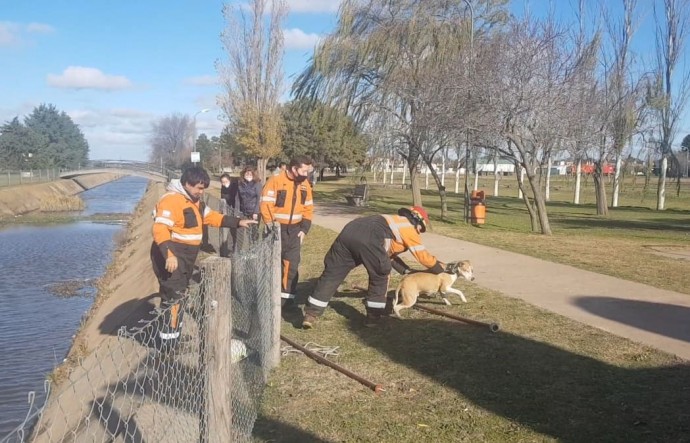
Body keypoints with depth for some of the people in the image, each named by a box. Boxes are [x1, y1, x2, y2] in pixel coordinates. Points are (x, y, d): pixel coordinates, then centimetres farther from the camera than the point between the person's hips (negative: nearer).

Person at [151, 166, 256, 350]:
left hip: (186, 256, 10)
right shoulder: (171, 200, -19)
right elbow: (160, 229, -28)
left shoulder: (195, 201, 14)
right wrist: (168, 254, -38)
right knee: (173, 298, -8)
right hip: (171, 256, -10)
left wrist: (238, 222, 16)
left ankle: (175, 336, 27)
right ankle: (168, 343, 0)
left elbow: (212, 217, 23)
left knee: (179, 296, 16)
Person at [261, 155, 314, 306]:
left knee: (292, 265, 2)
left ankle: (286, 297, 11)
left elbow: (308, 208, 12)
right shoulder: (275, 180, -15)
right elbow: (266, 205, -17)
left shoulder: (305, 184, 4)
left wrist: (304, 229, 3)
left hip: (294, 229, 5)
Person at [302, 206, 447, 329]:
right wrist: (440, 269, 38)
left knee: (332, 274, 7)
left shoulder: (395, 222, 41)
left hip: (349, 231, 7)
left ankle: (311, 314, 5)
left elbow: (390, 254, 46)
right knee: (379, 276, 16)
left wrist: (407, 271, 45)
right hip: (368, 239, -7)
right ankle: (373, 315, 21)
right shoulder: (409, 228, 20)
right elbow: (423, 256, 23)